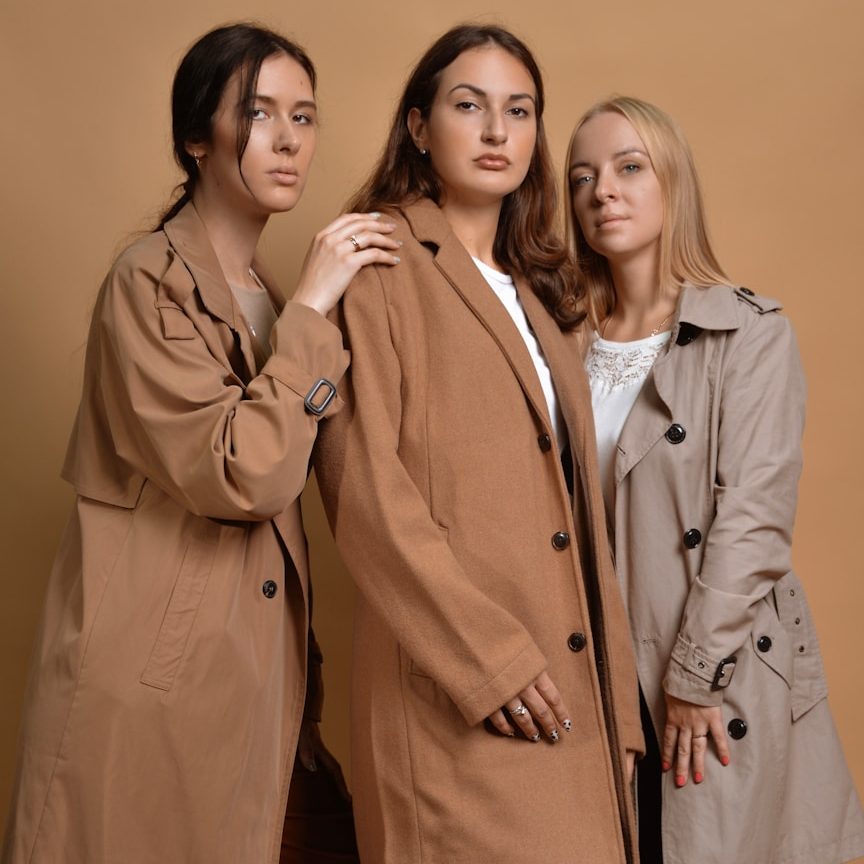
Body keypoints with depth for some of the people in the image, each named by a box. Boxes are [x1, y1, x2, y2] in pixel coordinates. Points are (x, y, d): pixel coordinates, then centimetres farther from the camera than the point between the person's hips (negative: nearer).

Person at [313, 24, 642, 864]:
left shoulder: (537, 292, 17)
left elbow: (576, 509, 14)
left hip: (571, 695, 6)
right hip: (460, 702, -6)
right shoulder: (381, 265, -3)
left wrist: (616, 695, 10)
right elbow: (361, 479, -13)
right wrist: (486, 653, -16)